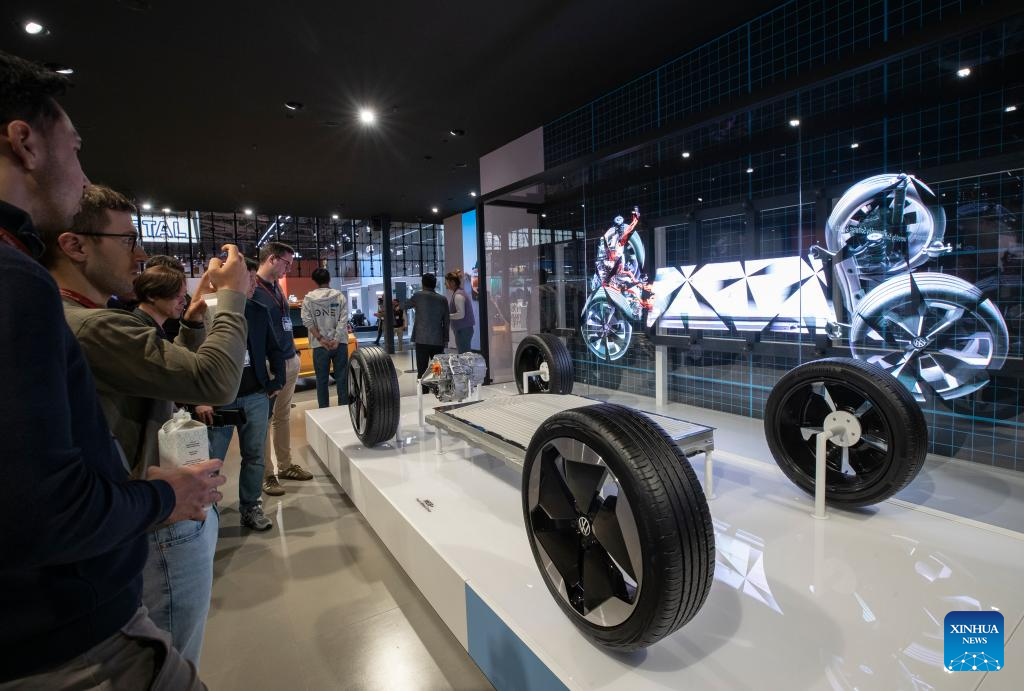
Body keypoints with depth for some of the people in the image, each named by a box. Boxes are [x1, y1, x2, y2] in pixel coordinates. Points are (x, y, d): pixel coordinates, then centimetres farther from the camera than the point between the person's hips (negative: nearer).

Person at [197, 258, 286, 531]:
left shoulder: (260, 312, 7)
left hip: (256, 398, 4)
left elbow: (274, 350, 16)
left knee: (254, 457, 11)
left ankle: (251, 508, 25)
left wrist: (278, 382, 10)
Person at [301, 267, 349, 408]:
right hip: (339, 343, 0)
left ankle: (324, 411, 15)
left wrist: (321, 339, -6)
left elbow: (308, 321, -6)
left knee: (322, 379, 9)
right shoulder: (340, 296, 1)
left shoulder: (308, 298, 1)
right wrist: (337, 340, -8)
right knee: (342, 378, 6)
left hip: (320, 345, 0)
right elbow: (343, 320, -7)